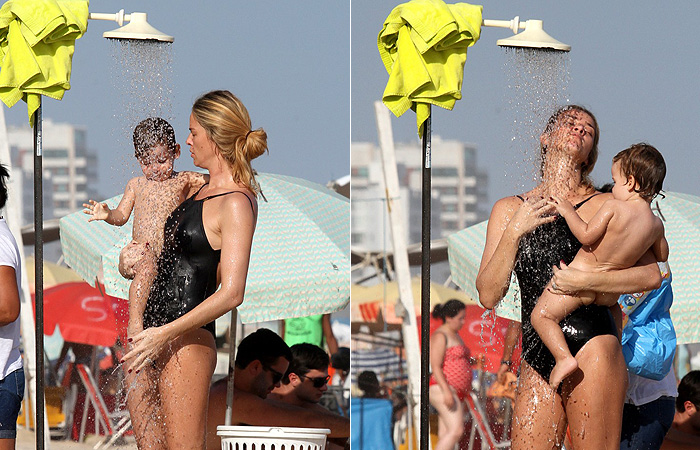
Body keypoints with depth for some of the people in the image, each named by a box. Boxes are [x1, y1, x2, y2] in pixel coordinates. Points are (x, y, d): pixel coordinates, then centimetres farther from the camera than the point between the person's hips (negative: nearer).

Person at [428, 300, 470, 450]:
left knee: (445, 436, 2)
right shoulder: (440, 336, -8)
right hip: (442, 390, -10)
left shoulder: (455, 335, 21)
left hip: (456, 392, 10)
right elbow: (435, 367, -16)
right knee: (456, 430, -21)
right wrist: (447, 391, -24)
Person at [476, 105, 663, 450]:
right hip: (536, 361, 3)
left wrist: (585, 281, -12)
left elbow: (651, 275, 0)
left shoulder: (605, 206, 7)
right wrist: (514, 232, -6)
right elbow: (488, 295, 6)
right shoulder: (510, 210, 14)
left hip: (590, 347, -3)